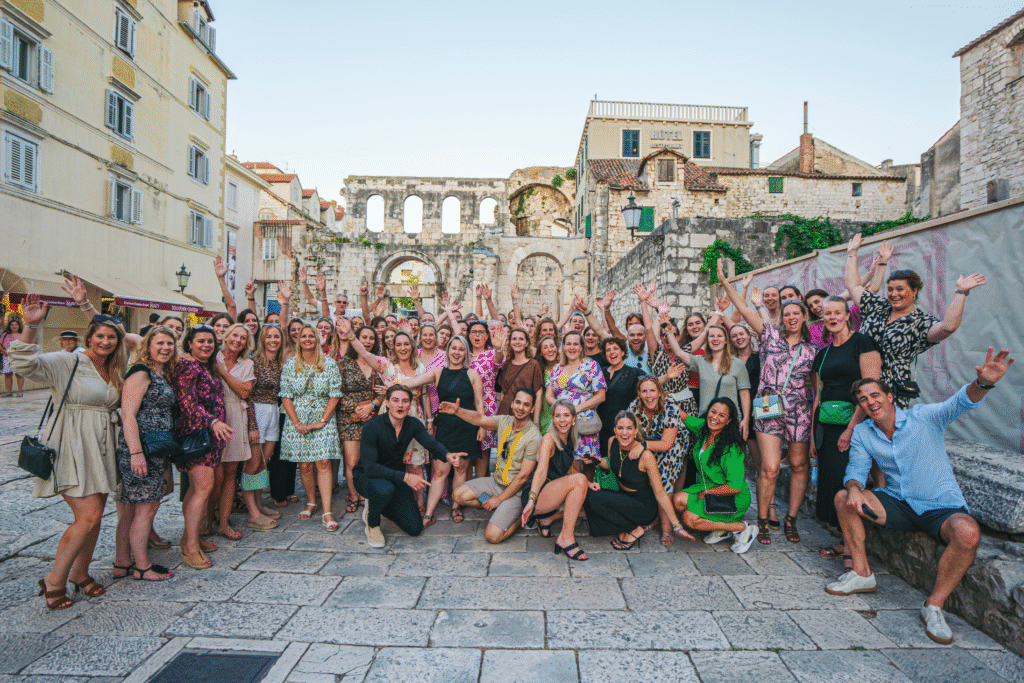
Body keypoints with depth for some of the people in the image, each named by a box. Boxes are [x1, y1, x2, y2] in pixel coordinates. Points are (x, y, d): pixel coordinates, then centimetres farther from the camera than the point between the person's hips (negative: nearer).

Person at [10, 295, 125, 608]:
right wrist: (31, 326, -31)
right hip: (72, 449, -7)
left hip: (101, 449, 7)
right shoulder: (66, 363, -6)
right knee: (89, 516, -11)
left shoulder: (114, 372, 13)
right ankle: (54, 581, 9)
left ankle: (79, 572, 29)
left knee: (94, 516, 11)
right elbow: (24, 363, -22)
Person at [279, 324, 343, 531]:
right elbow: (285, 396, 2)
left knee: (323, 463, -8)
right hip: (297, 421, 1)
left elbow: (335, 395, -1)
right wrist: (297, 423, -7)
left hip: (323, 420, -1)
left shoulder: (329, 364, 1)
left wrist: (323, 420, -9)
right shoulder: (290, 364, 4)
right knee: (304, 465, 3)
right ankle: (311, 502, 25)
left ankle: (327, 512, -8)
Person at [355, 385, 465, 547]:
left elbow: (432, 444, -18)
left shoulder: (413, 424, -8)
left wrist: (447, 454, -42)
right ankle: (372, 525, -8)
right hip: (365, 477, -5)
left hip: (396, 477, 5)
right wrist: (405, 477, -38)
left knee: (415, 529, -1)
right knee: (385, 489, -41)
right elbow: (370, 467, -30)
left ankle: (378, 505, 23)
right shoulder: (372, 427, -25)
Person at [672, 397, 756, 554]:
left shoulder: (731, 450, -24)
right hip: (706, 489, 7)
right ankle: (720, 527, 5)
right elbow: (683, 416, 12)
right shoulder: (702, 428, -4)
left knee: (690, 518, -21)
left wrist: (708, 492, -15)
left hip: (732, 499, -7)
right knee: (678, 500, -17)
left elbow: (735, 487, -25)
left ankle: (742, 528, -3)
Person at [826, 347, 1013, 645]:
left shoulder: (924, 417, -10)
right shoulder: (862, 433, 1)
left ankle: (934, 605, -16)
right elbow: (856, 470, -4)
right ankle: (862, 574, -3)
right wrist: (854, 488, -29)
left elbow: (961, 402, -28)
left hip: (942, 508, -3)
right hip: (899, 506, 4)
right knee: (843, 498, -16)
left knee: (967, 533, -35)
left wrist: (983, 383, -51)